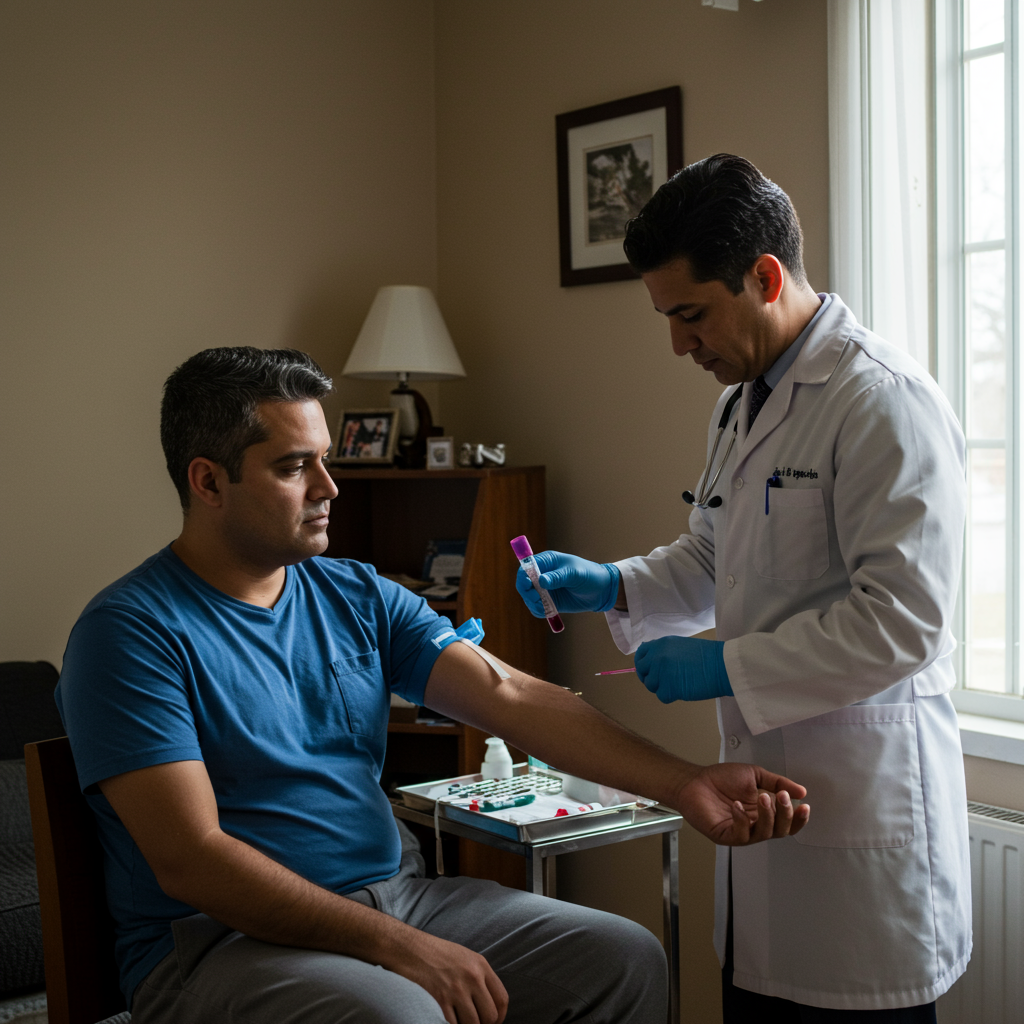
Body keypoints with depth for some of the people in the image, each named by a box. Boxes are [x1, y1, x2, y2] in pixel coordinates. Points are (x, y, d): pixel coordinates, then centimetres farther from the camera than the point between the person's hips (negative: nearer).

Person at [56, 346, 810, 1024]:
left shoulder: (359, 597, 8)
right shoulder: (132, 632, -12)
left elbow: (510, 697, -1)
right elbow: (190, 859, -18)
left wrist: (681, 785, -13)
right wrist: (398, 947, -23)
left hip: (394, 896, 7)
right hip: (222, 939, -6)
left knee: (626, 958, -2)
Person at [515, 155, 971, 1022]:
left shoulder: (885, 401, -16)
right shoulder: (742, 403, 14)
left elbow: (902, 618, -21)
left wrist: (728, 668, -17)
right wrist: (612, 587, 6)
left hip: (862, 795, -8)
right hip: (763, 774, 9)